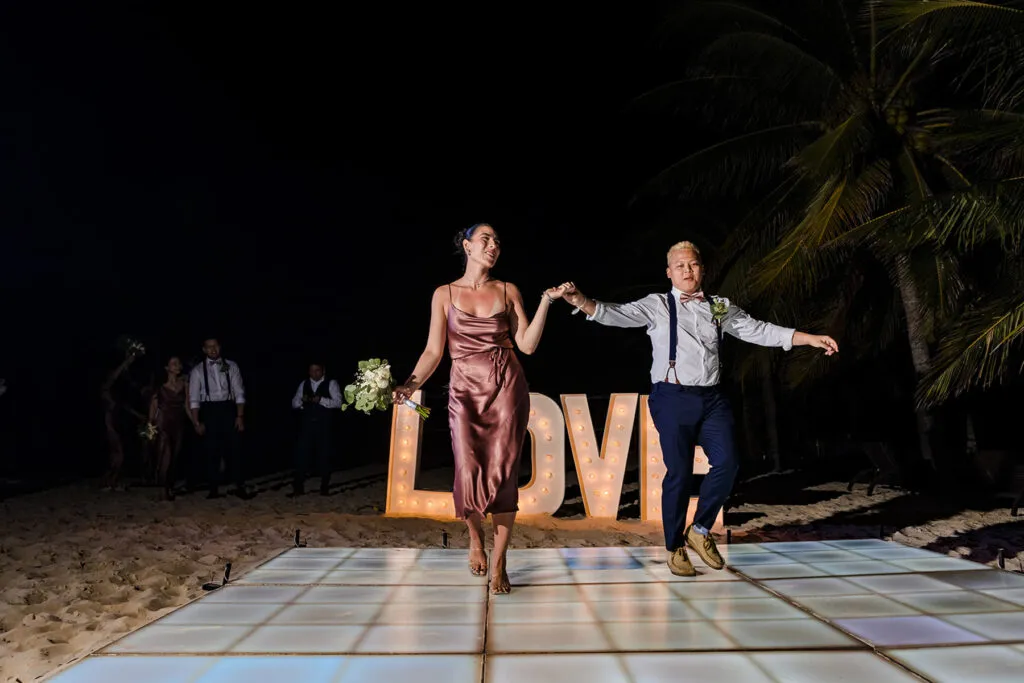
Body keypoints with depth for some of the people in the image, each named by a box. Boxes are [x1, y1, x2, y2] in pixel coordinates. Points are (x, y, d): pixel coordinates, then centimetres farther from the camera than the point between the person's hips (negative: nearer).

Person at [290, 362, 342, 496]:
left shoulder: (331, 383, -2)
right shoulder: (304, 384, 10)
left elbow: (338, 402, -12)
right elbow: (294, 403, 9)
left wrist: (321, 400, -26)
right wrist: (301, 400, -14)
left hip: (324, 426, -3)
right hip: (307, 425, 3)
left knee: (324, 456, 6)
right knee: (301, 455, 0)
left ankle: (324, 487, 19)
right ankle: (298, 487, 8)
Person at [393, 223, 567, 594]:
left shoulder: (508, 291, 8)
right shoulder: (444, 294, 6)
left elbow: (528, 344, 1)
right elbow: (434, 350, 2)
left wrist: (546, 301, -7)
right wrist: (411, 383, -13)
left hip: (507, 387, 1)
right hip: (465, 391, 0)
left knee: (503, 473, -4)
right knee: (469, 472, -8)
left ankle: (499, 563, 10)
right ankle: (475, 539, 25)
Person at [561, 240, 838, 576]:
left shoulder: (720, 307, 14)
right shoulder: (657, 305, 3)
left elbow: (759, 331, 12)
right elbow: (615, 314, -9)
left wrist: (812, 339, 6)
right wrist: (580, 301, -26)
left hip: (711, 398, 4)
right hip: (672, 398, -4)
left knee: (727, 463, -7)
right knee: (679, 473, -1)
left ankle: (700, 530, 17)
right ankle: (675, 547, 17)